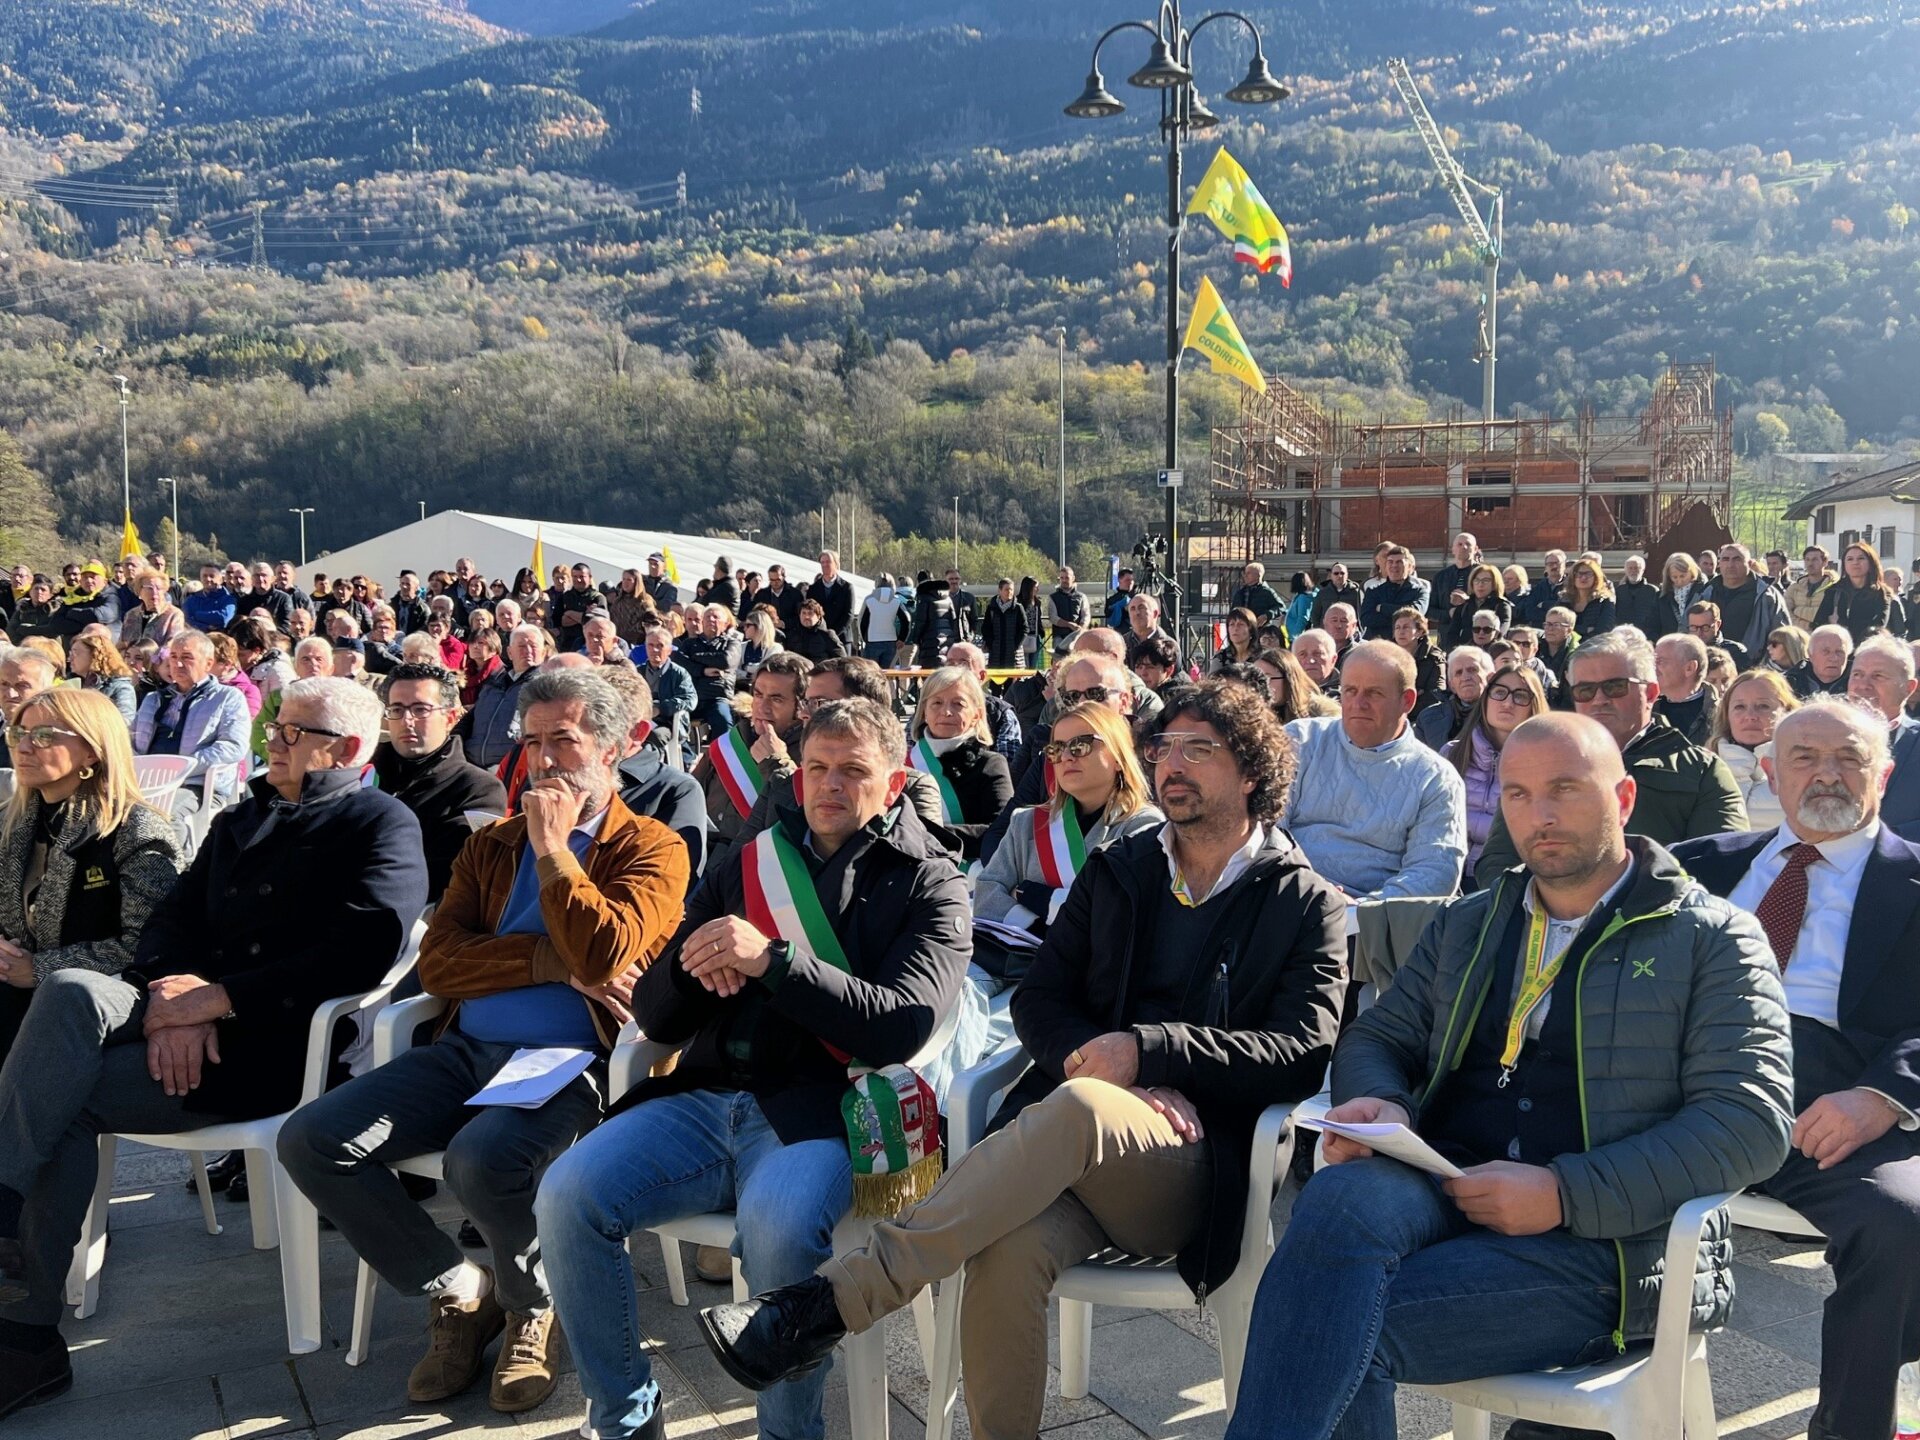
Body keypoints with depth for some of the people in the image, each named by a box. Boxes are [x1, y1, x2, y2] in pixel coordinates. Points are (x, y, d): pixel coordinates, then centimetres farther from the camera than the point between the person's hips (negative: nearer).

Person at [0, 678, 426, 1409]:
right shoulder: (241, 822, 25)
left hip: (282, 1045, -6)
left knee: (69, 1095, -25)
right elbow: (171, 922, 16)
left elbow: (359, 953, -15)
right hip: (192, 1021, 6)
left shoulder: (381, 826, 1)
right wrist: (170, 996, -9)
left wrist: (215, 997, -18)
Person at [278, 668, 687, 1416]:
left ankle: (531, 1307, -1)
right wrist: (549, 962, -8)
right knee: (309, 1139, -14)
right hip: (466, 1051, 6)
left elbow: (602, 957, -15)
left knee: (482, 1158, -36)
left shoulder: (650, 848, 2)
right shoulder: (491, 844, 19)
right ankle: (459, 1291, 5)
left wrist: (552, 847, -8)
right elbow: (436, 962, 6)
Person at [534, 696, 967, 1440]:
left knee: (779, 1225, -36)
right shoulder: (748, 863, 18)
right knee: (566, 1196, -20)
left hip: (821, 1108, -4)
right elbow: (656, 1018, 17)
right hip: (706, 1098, 4)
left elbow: (904, 1023, -10)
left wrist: (772, 961, -19)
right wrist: (691, 966, -7)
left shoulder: (928, 882, 7)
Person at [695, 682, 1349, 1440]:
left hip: (1195, 1167, -3)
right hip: (1076, 1149, 3)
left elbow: (1304, 1052, -3)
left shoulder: (1307, 903, 9)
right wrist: (1109, 1069, -9)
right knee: (1010, 1249, -33)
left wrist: (1146, 1052, -15)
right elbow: (1038, 999, 13)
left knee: (1076, 1108, -37)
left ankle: (830, 1299, -38)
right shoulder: (1117, 869, 20)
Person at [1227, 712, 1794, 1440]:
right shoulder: (1466, 923, 22)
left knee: (1352, 1326, -30)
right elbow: (1377, 1038, 23)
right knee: (1342, 1196, -34)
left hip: (1604, 1238, -4)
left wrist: (1565, 1192, -15)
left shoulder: (1712, 938, 6)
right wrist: (1375, 1103, -4)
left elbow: (1752, 1122, -4)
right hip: (1444, 1190, 4)